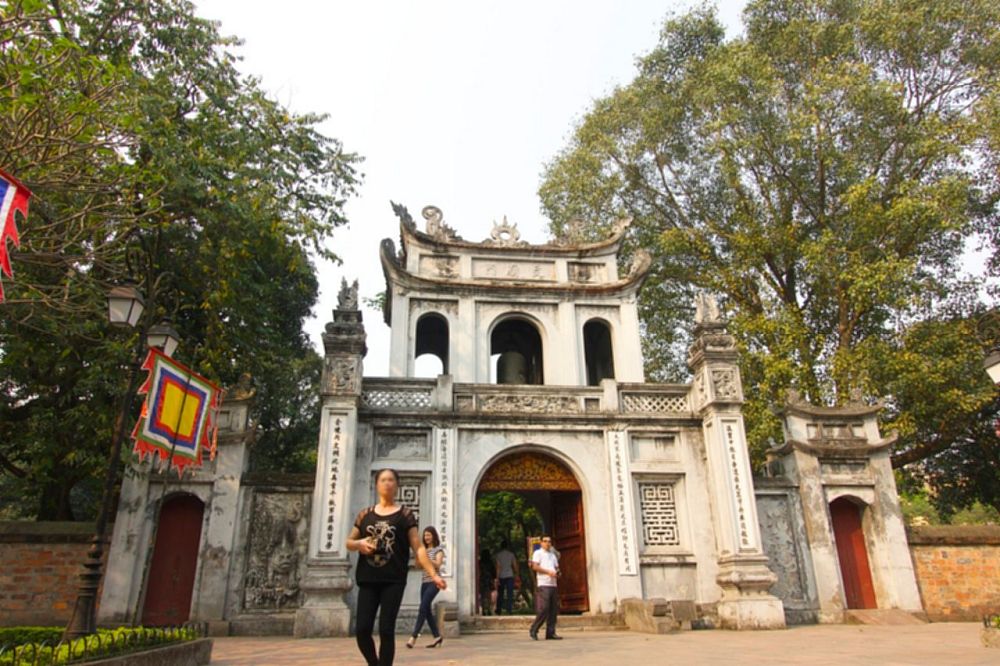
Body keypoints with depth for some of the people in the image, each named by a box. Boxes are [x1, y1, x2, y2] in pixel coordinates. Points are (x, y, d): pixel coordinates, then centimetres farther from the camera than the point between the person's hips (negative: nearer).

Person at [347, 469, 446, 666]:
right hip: (368, 581, 3)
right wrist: (359, 544, -7)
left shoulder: (405, 514, 3)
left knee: (386, 631, -5)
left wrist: (433, 574, -12)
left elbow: (418, 547, -2)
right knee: (362, 630, -1)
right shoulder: (365, 514, 11)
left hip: (393, 581, -3)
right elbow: (348, 542, 17)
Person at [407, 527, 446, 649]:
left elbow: (438, 564, -15)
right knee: (427, 610, 4)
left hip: (434, 582, -6)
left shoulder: (438, 549, -1)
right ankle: (437, 636, 13)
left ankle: (414, 636, -16)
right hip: (425, 582, 6)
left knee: (423, 608, -15)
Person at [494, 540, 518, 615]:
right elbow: (515, 565, 2)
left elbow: (498, 567, -8)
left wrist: (497, 578, -8)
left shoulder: (498, 555, -3)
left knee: (500, 594, 11)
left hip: (501, 576, 0)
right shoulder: (511, 554, 2)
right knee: (509, 594, 2)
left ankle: (498, 611, 16)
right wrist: (516, 574, 14)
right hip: (510, 576, 0)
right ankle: (509, 611, -4)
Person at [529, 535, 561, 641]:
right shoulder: (538, 553, 2)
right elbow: (534, 566, -10)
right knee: (543, 609, -12)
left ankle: (550, 633, 10)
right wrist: (548, 572, -17)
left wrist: (558, 572, 2)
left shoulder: (552, 555, 23)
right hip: (543, 585, -7)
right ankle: (533, 630, 1)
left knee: (553, 610, 4)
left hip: (553, 584, 7)